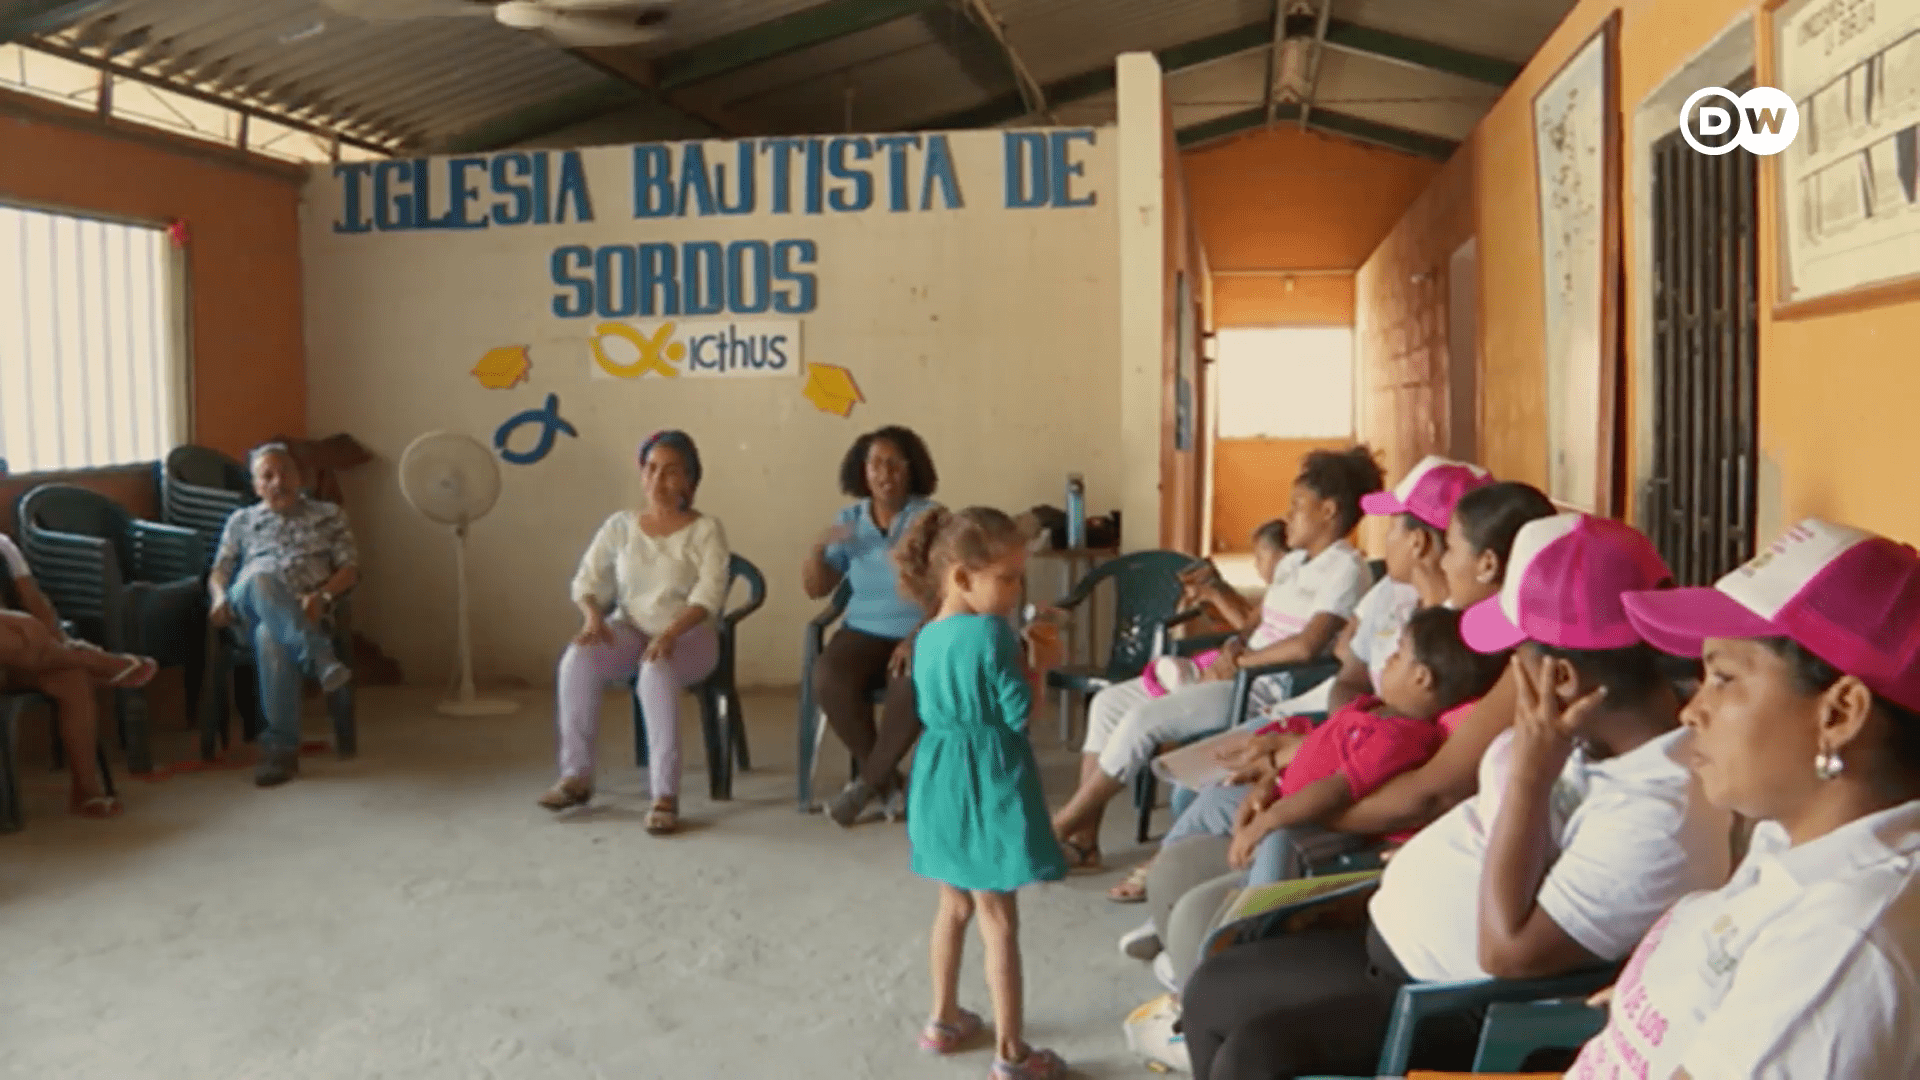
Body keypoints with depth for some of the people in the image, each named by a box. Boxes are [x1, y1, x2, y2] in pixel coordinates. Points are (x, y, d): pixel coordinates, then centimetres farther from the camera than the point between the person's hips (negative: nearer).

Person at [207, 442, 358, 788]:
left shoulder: (328, 515, 21)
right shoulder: (241, 520, 26)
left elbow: (350, 569, 11)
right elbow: (219, 571, 19)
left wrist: (323, 595, -10)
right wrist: (220, 597, -5)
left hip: (303, 612, -1)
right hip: (250, 607, 1)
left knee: (272, 638, -40)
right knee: (259, 580, -38)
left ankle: (281, 749, -37)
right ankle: (321, 659, -48)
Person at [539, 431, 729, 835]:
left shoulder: (706, 530, -4)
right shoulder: (620, 525, 7)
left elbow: (710, 594, -16)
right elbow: (587, 579, 5)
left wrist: (671, 633, -33)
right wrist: (593, 617, -18)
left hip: (688, 636, -3)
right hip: (629, 630, 3)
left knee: (656, 672, -39)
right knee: (577, 658, -29)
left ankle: (665, 794, -33)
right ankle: (576, 775, -16)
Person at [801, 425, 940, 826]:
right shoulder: (850, 520, 7)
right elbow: (815, 589, 6)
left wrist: (919, 637, -27)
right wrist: (820, 548, -13)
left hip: (920, 634, -3)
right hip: (864, 631, 3)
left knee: (912, 685, -36)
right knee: (827, 678, -28)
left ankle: (868, 782, -13)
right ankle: (886, 781, -10)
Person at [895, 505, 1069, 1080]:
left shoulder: (927, 638, 6)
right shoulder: (991, 632, -19)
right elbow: (1017, 715, -17)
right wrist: (1039, 665, -3)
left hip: (940, 783, 8)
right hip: (987, 788, -8)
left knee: (955, 905, 23)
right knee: (999, 920, 2)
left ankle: (943, 1021, 35)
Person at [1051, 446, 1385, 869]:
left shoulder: (1346, 569, -11)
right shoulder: (1293, 562, 18)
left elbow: (1305, 647, -23)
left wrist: (1239, 662, -13)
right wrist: (1233, 645, -1)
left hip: (1271, 688, -10)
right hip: (1240, 674, 10)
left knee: (1143, 719, -24)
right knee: (1110, 701, -2)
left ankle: (1059, 830, -11)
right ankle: (1084, 837, -3)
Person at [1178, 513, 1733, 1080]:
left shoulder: (1661, 811, -29)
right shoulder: (1603, 722, -1)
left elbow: (1507, 953, -30)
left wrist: (1532, 771, -30)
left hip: (1465, 1002, -9)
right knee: (1213, 987, 9)